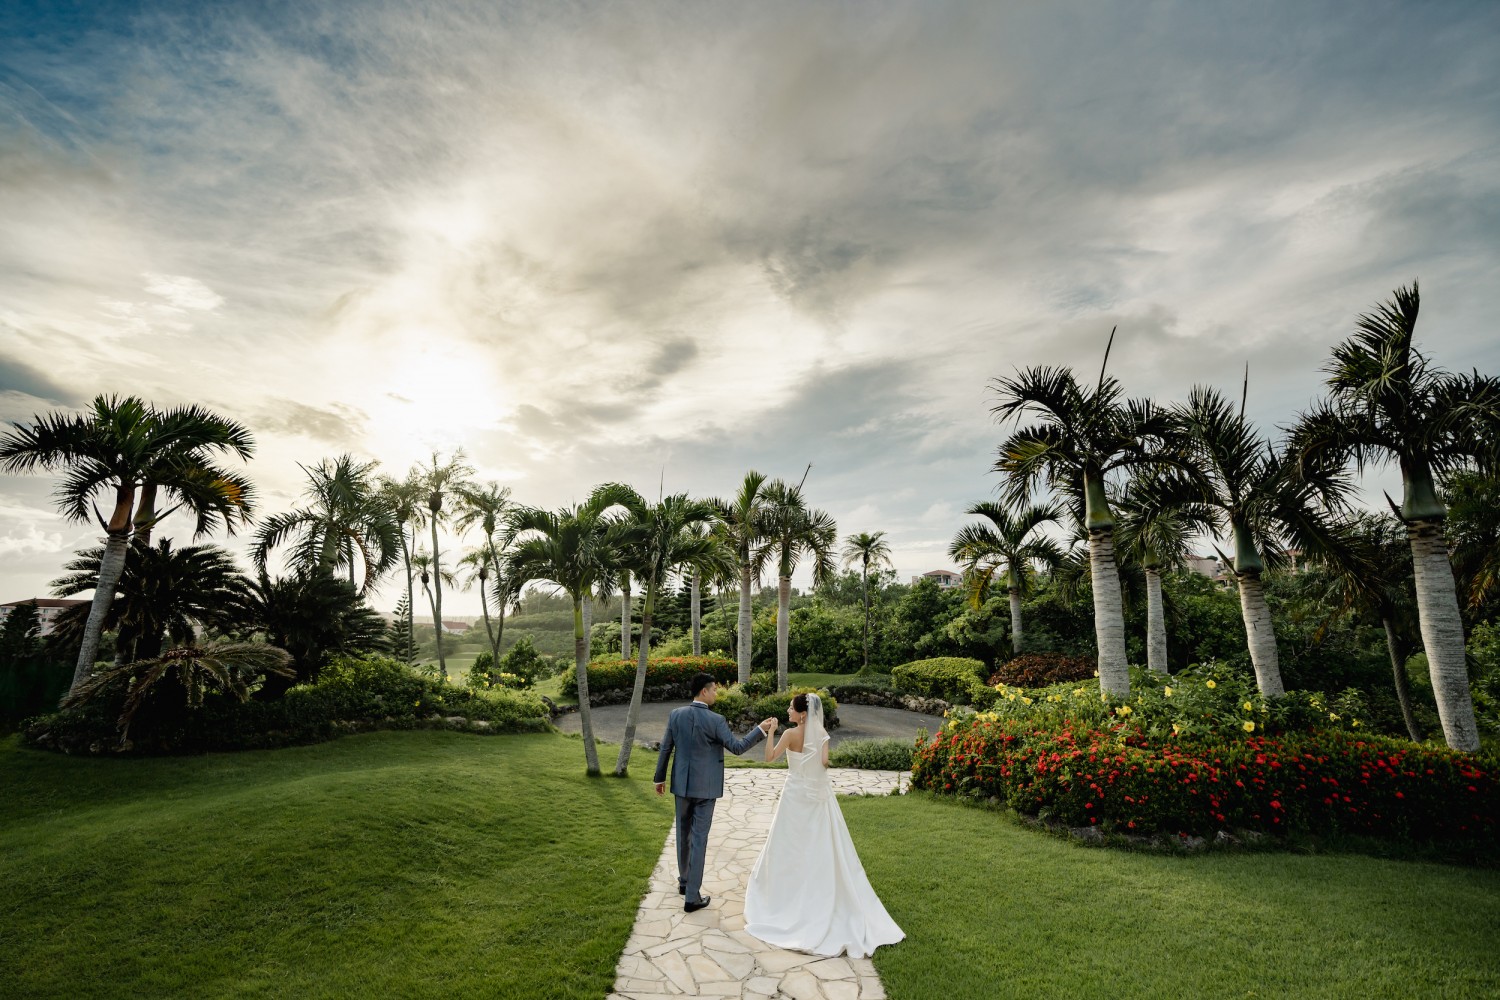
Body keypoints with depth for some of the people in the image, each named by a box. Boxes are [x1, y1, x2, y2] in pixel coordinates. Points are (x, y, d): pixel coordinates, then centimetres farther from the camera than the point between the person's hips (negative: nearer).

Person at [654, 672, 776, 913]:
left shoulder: (676, 714, -5)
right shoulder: (715, 720, -18)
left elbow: (665, 749, 2)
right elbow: (737, 747, -15)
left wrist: (660, 778, 13)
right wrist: (761, 730, -7)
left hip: (682, 784, 5)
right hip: (705, 787, -4)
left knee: (683, 834, 21)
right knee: (699, 839, 4)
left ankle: (684, 881, 38)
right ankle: (692, 897, 10)